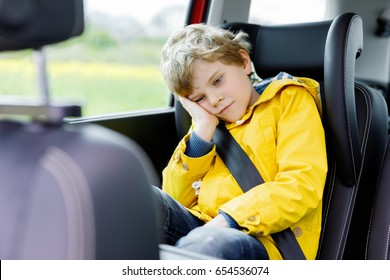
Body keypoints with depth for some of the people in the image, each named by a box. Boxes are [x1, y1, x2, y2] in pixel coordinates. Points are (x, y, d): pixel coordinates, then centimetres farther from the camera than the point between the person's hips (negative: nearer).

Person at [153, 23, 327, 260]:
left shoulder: (290, 98, 7)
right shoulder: (209, 123, 22)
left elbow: (303, 185, -9)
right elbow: (175, 200, 12)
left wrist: (225, 222, -18)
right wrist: (203, 132, 3)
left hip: (259, 242, -4)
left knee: (210, 243, -39)